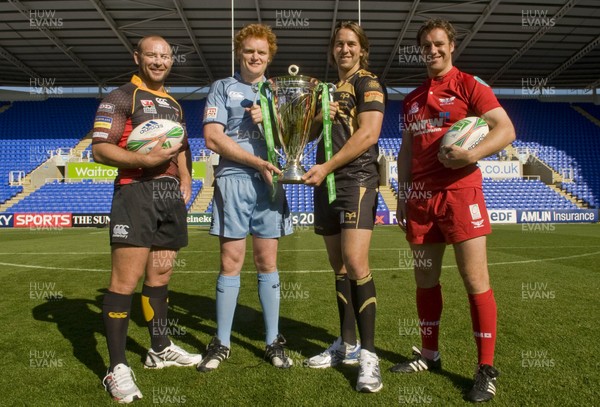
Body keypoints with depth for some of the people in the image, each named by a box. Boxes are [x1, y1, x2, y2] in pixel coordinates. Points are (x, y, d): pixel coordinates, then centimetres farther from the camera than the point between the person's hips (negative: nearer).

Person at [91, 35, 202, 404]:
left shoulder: (174, 104, 22)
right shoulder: (120, 98, -1)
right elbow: (100, 150, -9)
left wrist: (185, 181, 12)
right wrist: (145, 160, -23)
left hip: (172, 195, 7)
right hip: (137, 192, -7)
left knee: (161, 274, 13)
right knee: (127, 279, -9)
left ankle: (160, 349, 26)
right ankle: (118, 369, -1)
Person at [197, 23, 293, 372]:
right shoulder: (223, 88, 9)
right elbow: (214, 138, -4)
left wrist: (269, 120, -5)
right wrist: (258, 162, -10)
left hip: (270, 182, 3)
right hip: (233, 180, -2)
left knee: (268, 262, 5)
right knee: (231, 262, -1)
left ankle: (273, 341, 15)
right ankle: (222, 343, 12)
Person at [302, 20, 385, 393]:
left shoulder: (369, 83, 1)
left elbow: (368, 134, -13)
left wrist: (326, 167, -15)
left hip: (356, 180, -7)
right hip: (327, 183, 7)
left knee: (355, 263, -17)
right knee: (339, 266, 8)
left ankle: (368, 354, -8)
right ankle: (347, 345, 19)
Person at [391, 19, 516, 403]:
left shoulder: (469, 84, 1)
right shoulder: (412, 98, 17)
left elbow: (506, 130, -7)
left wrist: (471, 155, -23)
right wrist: (402, 196, 12)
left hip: (460, 192, -5)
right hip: (421, 196, 6)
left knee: (475, 280, -5)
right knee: (425, 279, 9)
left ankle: (487, 370, 7)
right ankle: (429, 353, 24)